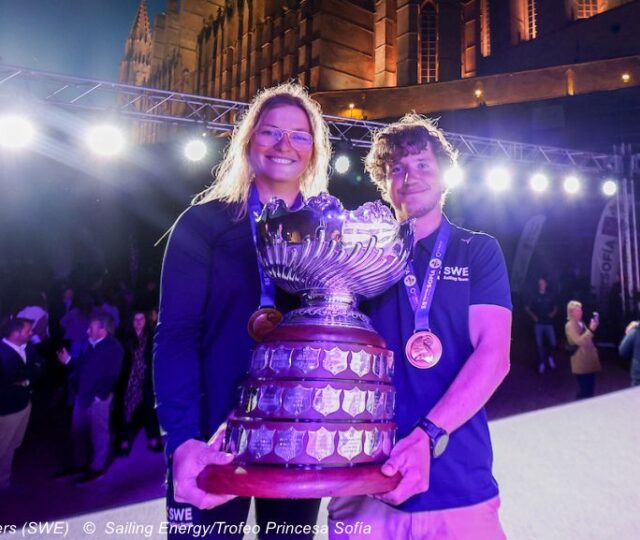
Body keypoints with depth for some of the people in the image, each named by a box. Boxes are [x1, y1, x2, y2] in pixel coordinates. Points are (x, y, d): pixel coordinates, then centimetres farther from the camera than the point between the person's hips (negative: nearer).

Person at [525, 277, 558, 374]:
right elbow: (527, 307, 7)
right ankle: (541, 363, 10)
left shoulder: (550, 296, 8)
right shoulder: (534, 296, 3)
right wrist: (533, 316, -3)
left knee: (553, 343, -5)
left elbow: (555, 307, 21)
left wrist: (553, 313, 2)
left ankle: (550, 356, 25)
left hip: (549, 323, 1)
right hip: (538, 323, -1)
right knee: (539, 344, 0)